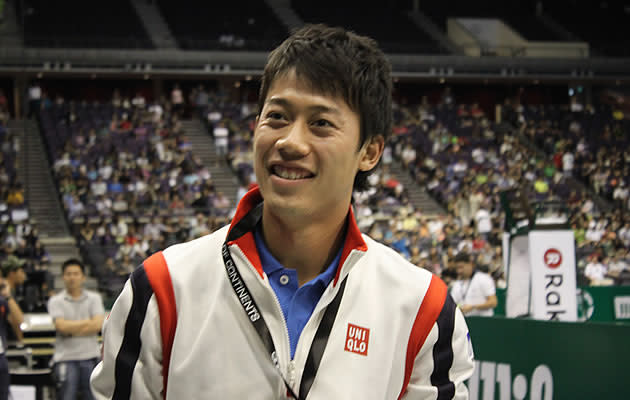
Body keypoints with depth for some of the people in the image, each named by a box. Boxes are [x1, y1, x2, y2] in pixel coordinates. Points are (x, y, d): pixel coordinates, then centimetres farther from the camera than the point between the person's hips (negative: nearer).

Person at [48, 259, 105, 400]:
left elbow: (98, 325, -6)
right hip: (66, 358, -2)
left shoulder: (94, 298, 8)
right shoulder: (56, 301, 4)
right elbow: (61, 326, -12)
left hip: (90, 356, 2)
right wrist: (87, 322, -5)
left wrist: (71, 330, -10)